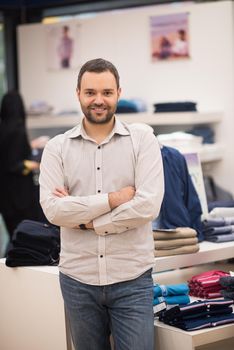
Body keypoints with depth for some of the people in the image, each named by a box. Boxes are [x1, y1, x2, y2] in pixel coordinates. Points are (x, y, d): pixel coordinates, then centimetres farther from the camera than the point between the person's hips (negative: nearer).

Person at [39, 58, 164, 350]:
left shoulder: (142, 140, -1)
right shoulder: (57, 148, 2)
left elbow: (149, 204, -12)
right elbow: (52, 209, -10)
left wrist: (86, 220, -10)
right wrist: (112, 199, -15)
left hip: (132, 280, -1)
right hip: (78, 279, 2)